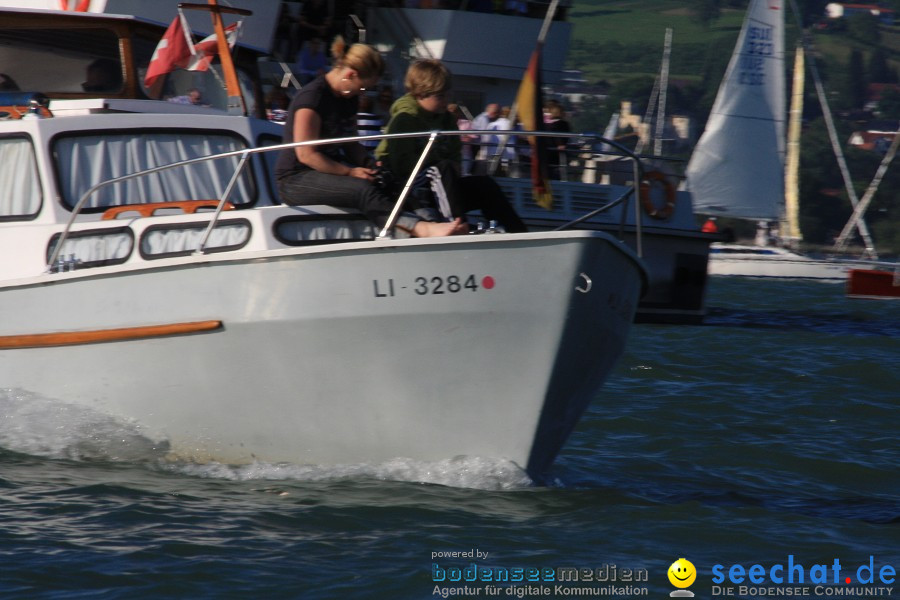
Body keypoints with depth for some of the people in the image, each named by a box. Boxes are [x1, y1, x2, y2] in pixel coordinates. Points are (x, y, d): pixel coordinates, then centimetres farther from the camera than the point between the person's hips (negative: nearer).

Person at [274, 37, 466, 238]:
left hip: (333, 171, 9)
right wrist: (350, 172, -19)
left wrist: (370, 164, 3)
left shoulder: (348, 98, 14)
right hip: (297, 180, -9)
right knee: (363, 189, -35)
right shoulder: (312, 97, -16)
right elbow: (306, 154, -20)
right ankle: (422, 229, -56)